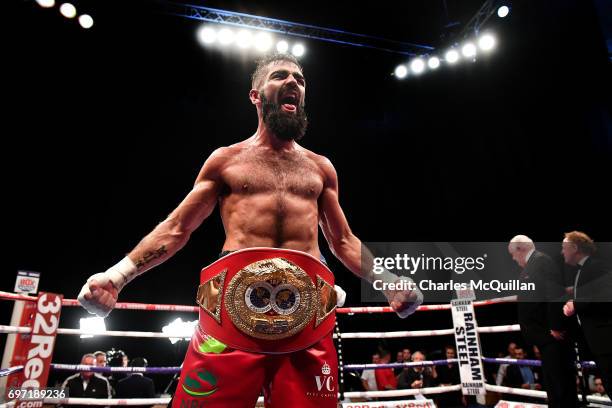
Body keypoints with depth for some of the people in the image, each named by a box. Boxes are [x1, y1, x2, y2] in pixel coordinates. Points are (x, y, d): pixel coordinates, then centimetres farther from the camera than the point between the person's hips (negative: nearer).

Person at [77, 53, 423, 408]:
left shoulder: (320, 167, 21)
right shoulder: (226, 159, 15)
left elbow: (343, 241, 22)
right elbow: (176, 229, 14)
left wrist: (387, 280, 5)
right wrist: (119, 273, -1)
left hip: (308, 302, 2)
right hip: (234, 296, -1)